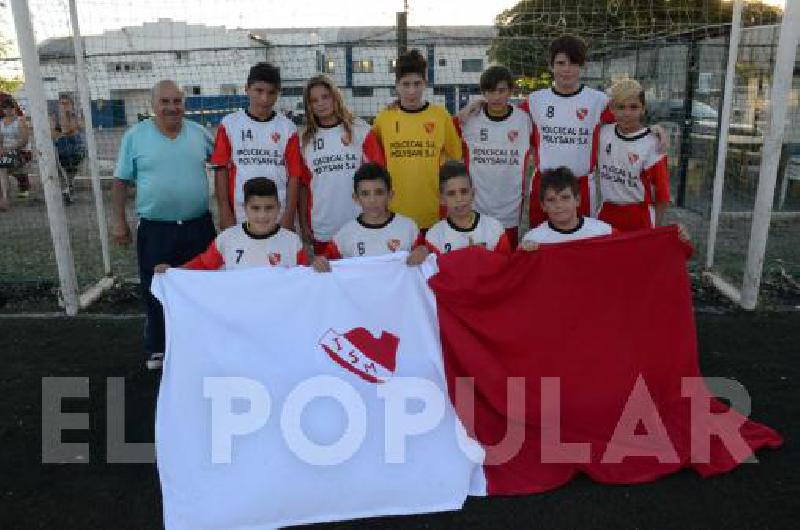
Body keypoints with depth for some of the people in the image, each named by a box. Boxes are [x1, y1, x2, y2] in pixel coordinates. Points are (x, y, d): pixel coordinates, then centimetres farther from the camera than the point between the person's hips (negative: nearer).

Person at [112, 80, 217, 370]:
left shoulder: (199, 132, 2)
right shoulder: (135, 136, -3)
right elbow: (121, 181, 1)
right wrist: (119, 221, -1)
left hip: (199, 227, 2)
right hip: (155, 230, -2)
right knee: (157, 292, 10)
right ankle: (158, 349, 27)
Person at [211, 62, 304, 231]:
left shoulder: (287, 128, 1)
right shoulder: (229, 124, 0)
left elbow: (293, 175, 1)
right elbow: (221, 169, 1)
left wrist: (289, 218, -4)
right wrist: (225, 213, -3)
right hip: (239, 218, 0)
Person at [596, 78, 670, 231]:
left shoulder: (651, 144, -13)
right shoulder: (603, 133, -3)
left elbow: (662, 191, -8)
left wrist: (657, 228, -6)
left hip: (639, 216, -3)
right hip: (606, 213, 4)